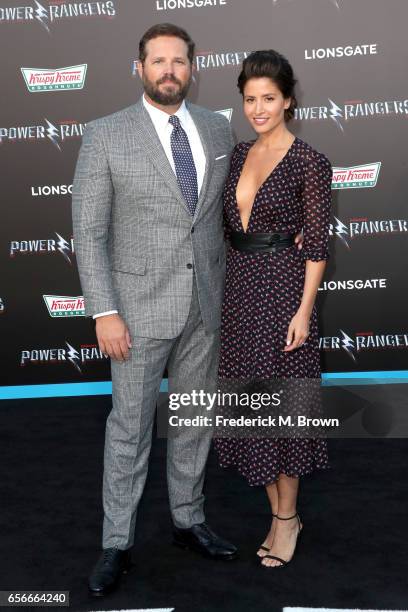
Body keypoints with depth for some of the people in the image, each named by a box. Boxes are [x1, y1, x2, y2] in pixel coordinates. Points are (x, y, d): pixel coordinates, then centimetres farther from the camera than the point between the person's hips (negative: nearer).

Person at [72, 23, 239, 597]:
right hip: (141, 304, -4)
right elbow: (89, 232, -9)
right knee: (130, 426, 6)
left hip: (205, 303, 4)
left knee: (195, 419, 15)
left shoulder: (217, 128, 5)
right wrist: (104, 313, -14)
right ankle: (117, 543, 23)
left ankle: (189, 521, 34)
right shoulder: (105, 135, -7)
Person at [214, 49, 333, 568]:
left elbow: (317, 244, -10)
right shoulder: (239, 155, 10)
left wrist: (304, 310, -15)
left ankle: (287, 515, 22)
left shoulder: (308, 161, -8)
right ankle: (279, 514, 26)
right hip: (238, 287, 6)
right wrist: (230, 288, 11)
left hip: (282, 288, -6)